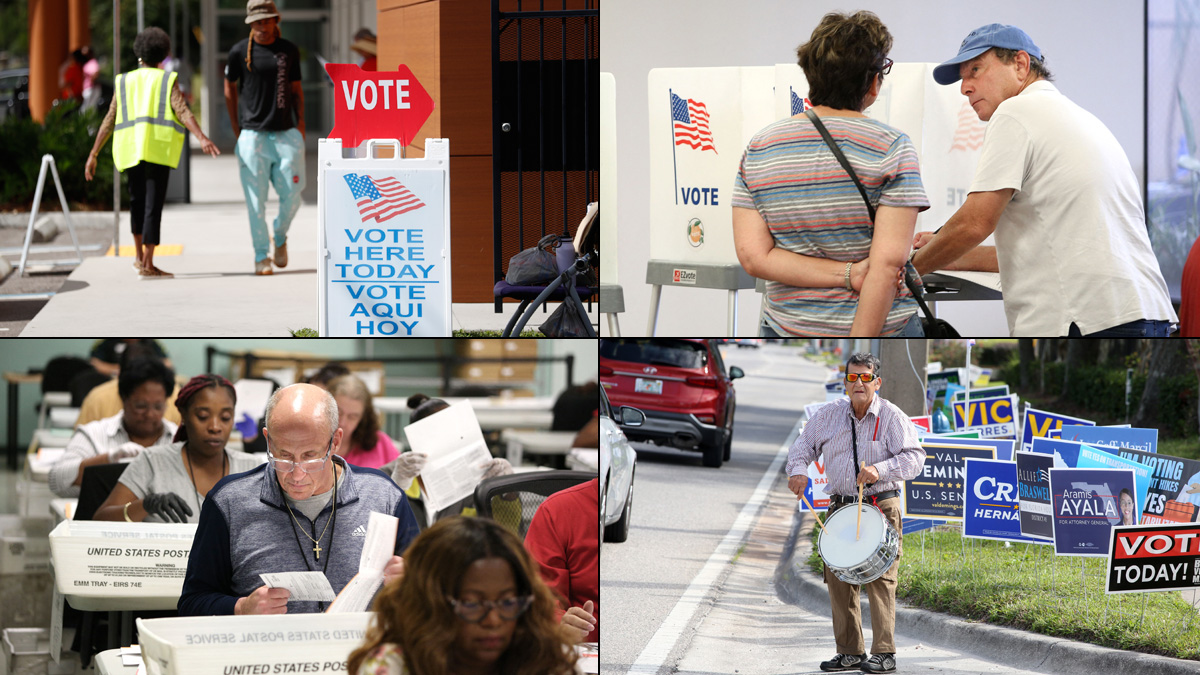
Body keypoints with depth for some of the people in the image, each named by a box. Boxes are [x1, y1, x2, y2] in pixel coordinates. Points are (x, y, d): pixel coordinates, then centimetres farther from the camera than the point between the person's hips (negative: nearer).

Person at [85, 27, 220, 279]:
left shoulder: (125, 82, 14)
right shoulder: (168, 81, 6)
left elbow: (109, 121, 12)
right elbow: (183, 112, -11)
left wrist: (93, 155, 13)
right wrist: (202, 138, -22)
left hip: (131, 148, 3)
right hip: (159, 148, -3)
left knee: (137, 201, 22)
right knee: (153, 204, -5)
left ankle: (140, 257, 26)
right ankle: (148, 265, -12)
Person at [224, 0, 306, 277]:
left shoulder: (289, 51, 9)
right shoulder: (240, 52, 1)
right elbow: (230, 86, 13)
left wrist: (300, 122, 4)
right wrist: (235, 127, 8)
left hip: (285, 134, 2)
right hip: (253, 135, -2)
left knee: (292, 194, -2)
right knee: (256, 199, -4)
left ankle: (280, 238, 25)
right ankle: (261, 256, 4)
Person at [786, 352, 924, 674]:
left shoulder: (892, 417, -5)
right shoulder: (829, 414, 7)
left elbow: (914, 457, -11)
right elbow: (804, 443, 17)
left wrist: (879, 471, -24)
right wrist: (798, 469, -4)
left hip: (881, 506, -5)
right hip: (840, 506, 5)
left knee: (880, 579, -11)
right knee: (838, 578, 4)